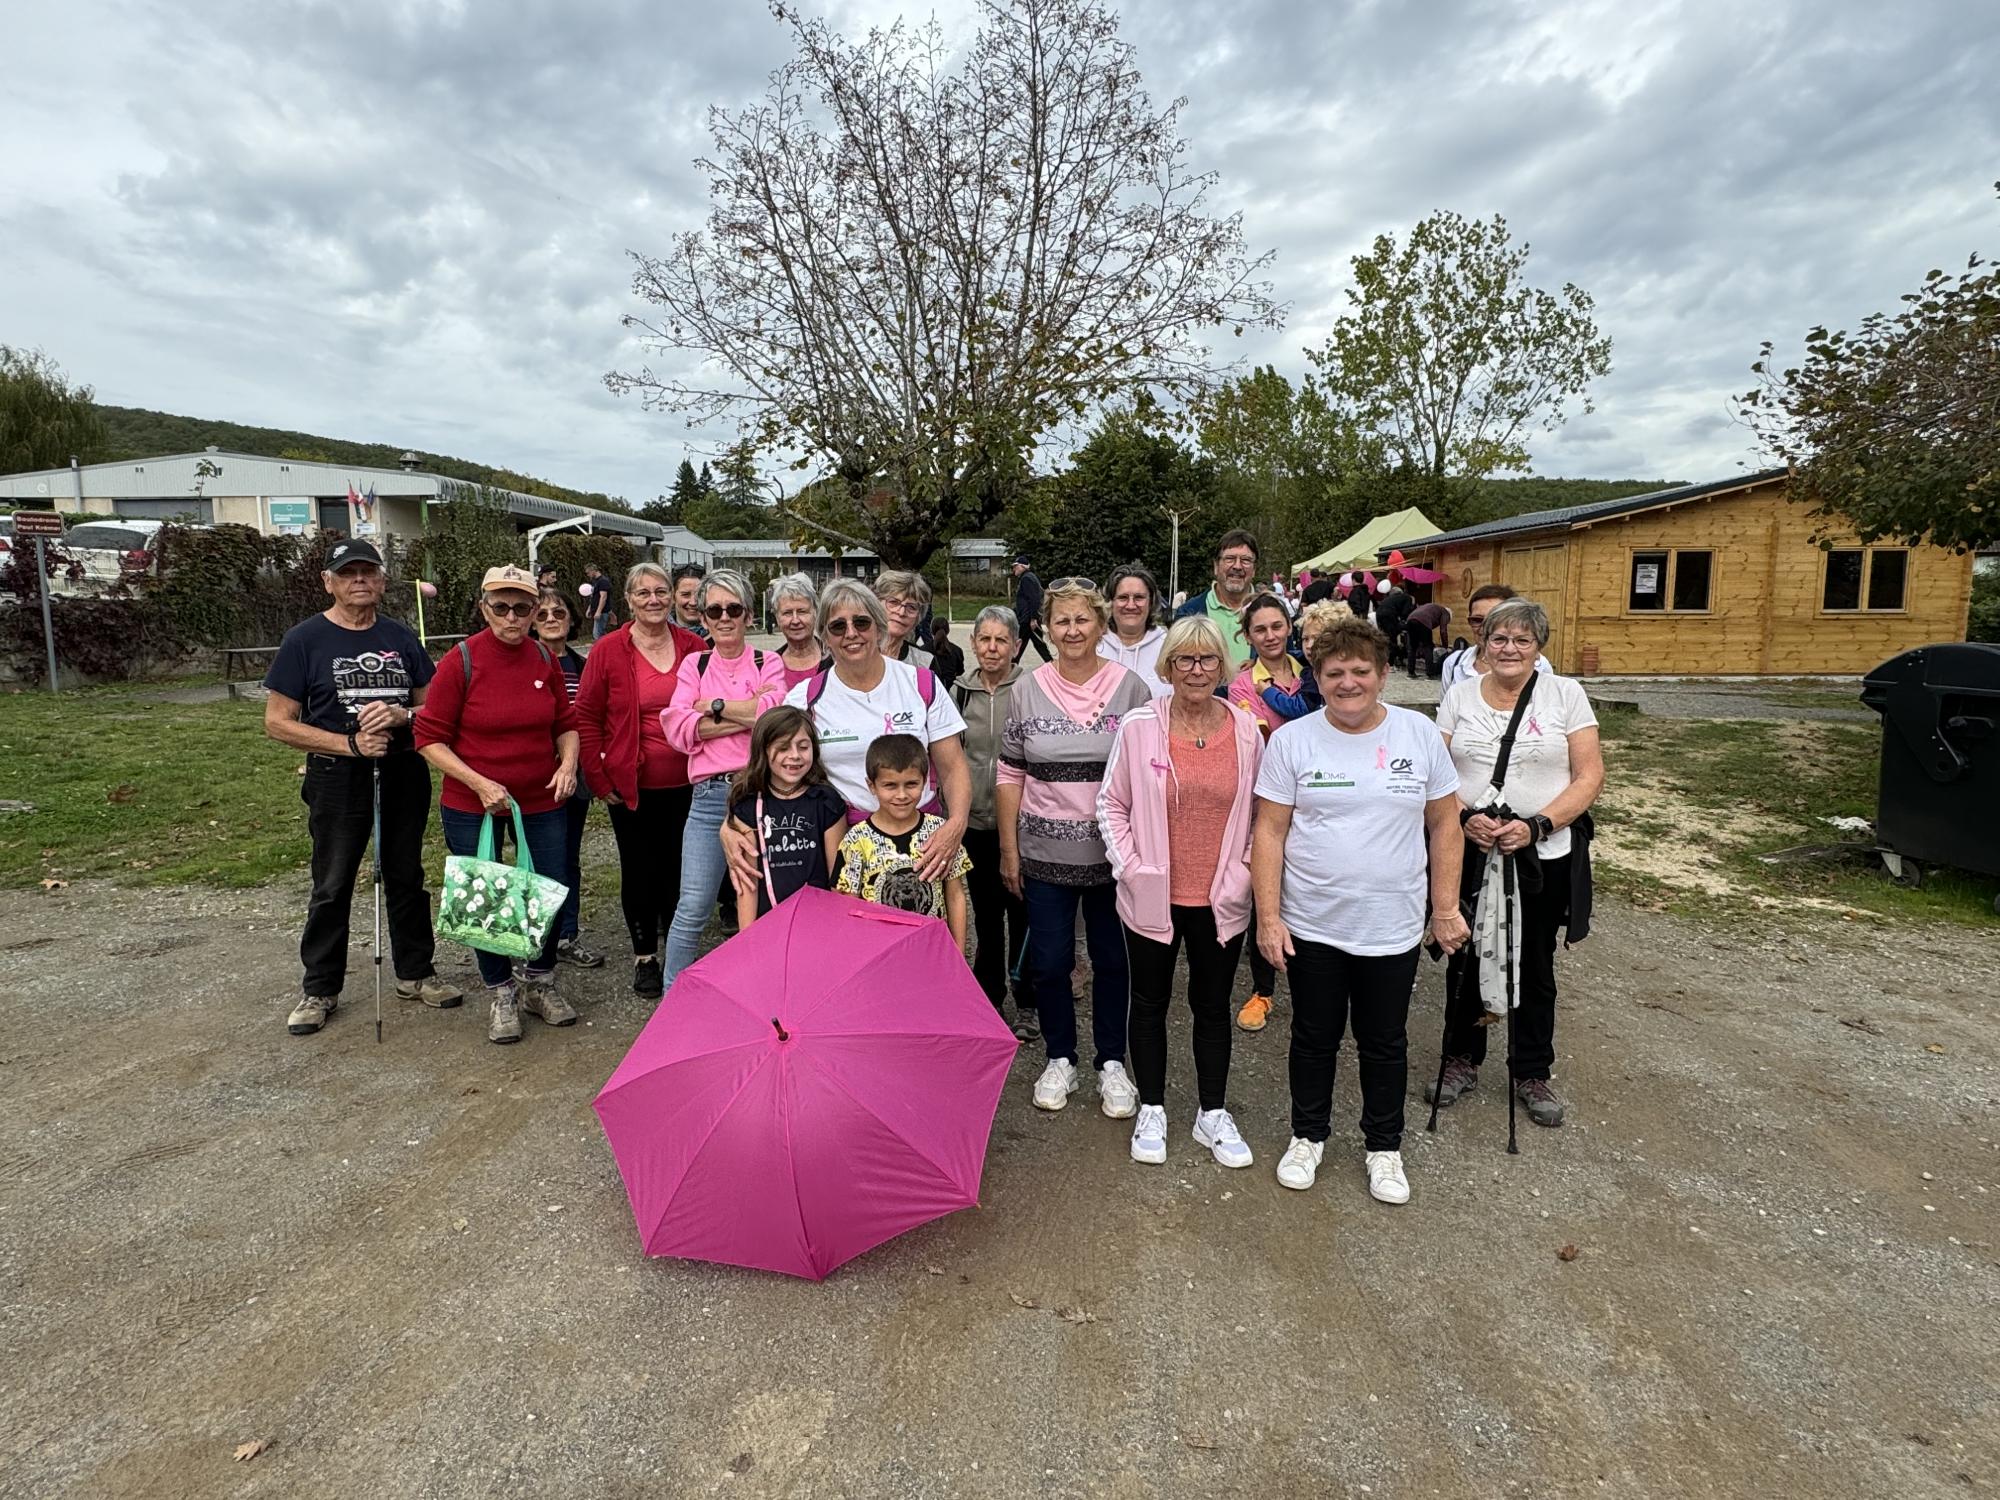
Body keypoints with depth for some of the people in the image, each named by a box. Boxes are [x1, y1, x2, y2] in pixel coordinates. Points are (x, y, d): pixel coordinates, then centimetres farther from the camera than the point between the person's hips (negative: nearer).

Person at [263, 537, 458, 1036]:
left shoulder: (401, 637, 5)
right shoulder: (305, 639, -5)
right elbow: (278, 722, -7)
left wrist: (400, 715, -13)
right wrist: (350, 743, -17)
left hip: (404, 774, 3)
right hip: (338, 778, -3)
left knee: (406, 877, 13)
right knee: (331, 886, 6)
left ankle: (416, 973, 26)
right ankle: (320, 990, 20)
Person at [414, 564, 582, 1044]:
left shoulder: (544, 659, -1)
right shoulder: (461, 660, -12)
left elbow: (566, 723, 10)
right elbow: (429, 738, -10)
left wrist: (568, 762, -9)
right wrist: (479, 783, -20)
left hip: (542, 802, 3)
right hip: (472, 807, -3)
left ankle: (539, 984, 31)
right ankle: (500, 994, 29)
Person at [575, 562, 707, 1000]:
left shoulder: (694, 647, 0)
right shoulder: (608, 651, -5)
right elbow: (585, 717, -2)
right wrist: (599, 778, -4)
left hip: (685, 784, 2)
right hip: (631, 787, -2)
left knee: (679, 867, 12)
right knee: (639, 870, 9)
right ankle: (644, 956, 24)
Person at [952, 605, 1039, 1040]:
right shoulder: (960, 691, 6)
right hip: (975, 821, 4)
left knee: (1022, 913, 5)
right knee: (985, 913, 15)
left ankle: (1027, 1004, 21)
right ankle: (989, 998, 29)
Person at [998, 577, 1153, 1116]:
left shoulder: (1130, 687, -3)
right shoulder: (1027, 691, 1)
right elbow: (1010, 776, 4)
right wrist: (1009, 849, 3)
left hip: (1114, 854, -1)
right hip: (1045, 854, 1)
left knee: (1113, 960, 11)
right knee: (1049, 961, 9)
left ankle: (1112, 1064, 29)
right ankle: (1060, 1060, 29)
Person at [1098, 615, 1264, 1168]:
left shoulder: (1246, 731, -2)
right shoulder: (1138, 726, -8)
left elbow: (1261, 811, 8)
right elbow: (1111, 803, -1)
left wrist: (1244, 868, -1)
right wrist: (1130, 866, -8)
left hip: (1221, 899, 1)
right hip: (1153, 896, -1)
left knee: (1213, 1005, 15)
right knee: (1151, 1002, 14)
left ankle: (1213, 1113, 33)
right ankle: (1151, 1110, 32)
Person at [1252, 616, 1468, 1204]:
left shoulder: (1419, 734, -3)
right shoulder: (1291, 740, -7)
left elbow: (1444, 824, 4)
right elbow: (1269, 833, -6)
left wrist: (1446, 908, 2)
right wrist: (1269, 917, -10)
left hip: (1392, 929, 1)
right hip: (1312, 928, -1)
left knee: (1385, 1044, 17)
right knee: (1314, 1039, 16)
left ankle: (1384, 1146, 37)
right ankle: (1307, 1136, 37)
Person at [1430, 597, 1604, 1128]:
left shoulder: (1565, 693, -2)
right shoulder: (1459, 695, 3)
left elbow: (1589, 776, -6)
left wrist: (1536, 826, -19)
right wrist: (1465, 818, -16)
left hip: (1544, 856, -1)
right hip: (1468, 854, 1)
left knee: (1535, 967, 13)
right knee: (1465, 959, 13)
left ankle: (1533, 1074, 31)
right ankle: (1462, 1059, 32)